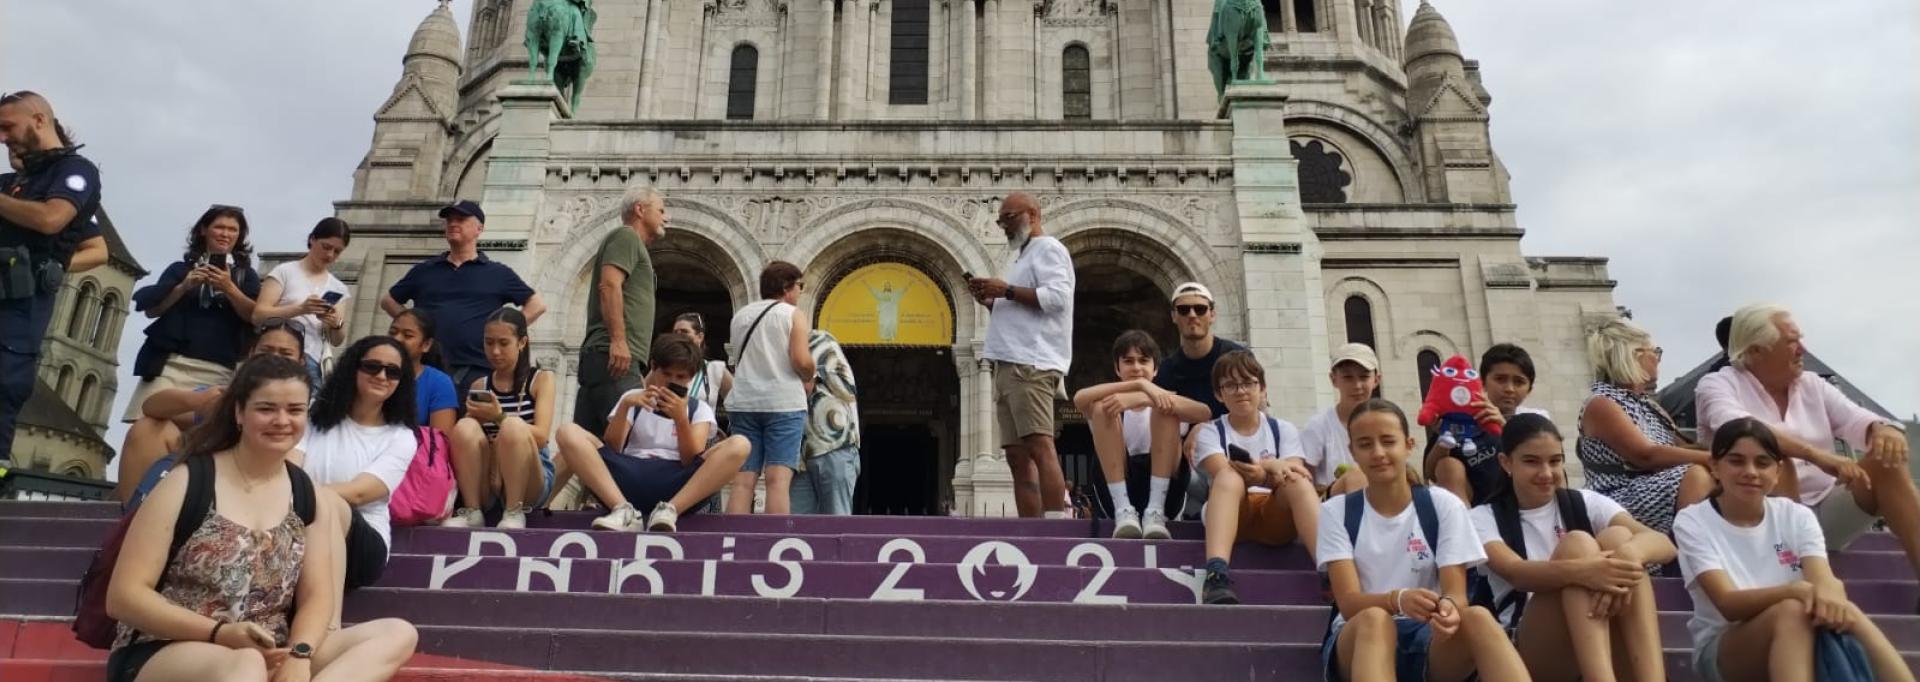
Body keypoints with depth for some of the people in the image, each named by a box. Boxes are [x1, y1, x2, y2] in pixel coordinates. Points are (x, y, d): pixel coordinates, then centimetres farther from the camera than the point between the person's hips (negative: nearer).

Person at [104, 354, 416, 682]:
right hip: (164, 655, -5)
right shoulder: (186, 483, -5)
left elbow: (316, 595, 2)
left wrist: (299, 655, -19)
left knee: (398, 634, -18)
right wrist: (220, 633, -20)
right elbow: (124, 595, -7)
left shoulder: (311, 496, 6)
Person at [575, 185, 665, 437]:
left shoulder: (633, 244, 30)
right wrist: (618, 339, -22)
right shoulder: (626, 236, 1)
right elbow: (609, 285, -14)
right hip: (615, 355, -10)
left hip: (600, 356, 10)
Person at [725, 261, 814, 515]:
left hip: (744, 402, 5)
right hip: (784, 402, -4)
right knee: (778, 480, -9)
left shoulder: (740, 315, 18)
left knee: (742, 481, 0)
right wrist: (809, 381, 8)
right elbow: (801, 360, -10)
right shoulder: (794, 314, 1)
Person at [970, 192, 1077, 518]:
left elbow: (1057, 296, -14)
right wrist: (989, 301, 17)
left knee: (1039, 446, -18)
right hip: (1009, 366, 9)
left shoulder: (1047, 248, 3)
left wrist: (1006, 290, -12)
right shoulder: (1024, 258, 31)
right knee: (1018, 455, 2)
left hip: (1030, 365, -9)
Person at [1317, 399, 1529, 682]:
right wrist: (1397, 600, -32)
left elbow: (1456, 593, -4)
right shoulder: (1336, 511, 3)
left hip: (1430, 640, 1)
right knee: (1374, 619, -37)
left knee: (1477, 617, -32)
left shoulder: (1445, 506, 6)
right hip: (1359, 638, -1)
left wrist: (1448, 607, -31)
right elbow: (1349, 602, -9)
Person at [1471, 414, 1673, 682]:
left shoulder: (1586, 503, 10)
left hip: (1603, 647, 3)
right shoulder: (1484, 517, 3)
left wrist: (1628, 554, -33)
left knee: (1618, 536, -19)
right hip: (1529, 649, -3)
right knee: (1577, 543, -24)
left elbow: (1664, 544, -8)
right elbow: (1515, 573, -19)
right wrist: (1579, 571, -40)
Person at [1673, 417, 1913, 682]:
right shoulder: (1693, 521, -5)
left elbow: (1824, 581, -13)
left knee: (1845, 616, -30)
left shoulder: (1797, 516, 6)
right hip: (1720, 650, -3)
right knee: (1790, 612, -34)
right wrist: (1797, 591, -36)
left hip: (1802, 642, 3)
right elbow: (1729, 605, -17)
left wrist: (1830, 596, -38)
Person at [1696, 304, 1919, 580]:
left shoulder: (1813, 384, 13)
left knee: (1887, 462, -14)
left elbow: (1855, 419, 0)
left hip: (1826, 512, 6)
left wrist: (1885, 429, -24)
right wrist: (1816, 455, -36)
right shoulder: (1718, 385, -5)